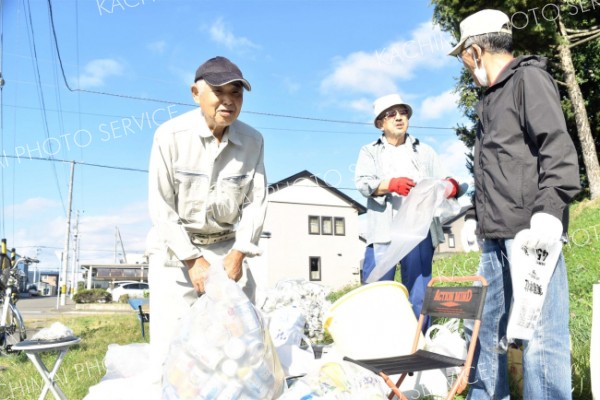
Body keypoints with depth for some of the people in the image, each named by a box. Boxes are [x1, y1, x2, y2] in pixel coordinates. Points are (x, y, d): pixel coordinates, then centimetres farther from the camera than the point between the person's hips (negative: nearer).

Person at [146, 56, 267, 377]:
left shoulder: (253, 140, -7)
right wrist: (192, 259, -15)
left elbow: (255, 202, -3)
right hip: (175, 247, -2)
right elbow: (160, 206, -13)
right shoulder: (170, 135, -15)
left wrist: (238, 253, -12)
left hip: (227, 247, 3)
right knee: (172, 340, -5)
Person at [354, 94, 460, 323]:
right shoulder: (370, 151, 16)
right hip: (383, 232, -2)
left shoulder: (425, 152, 23)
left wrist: (451, 186, -12)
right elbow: (363, 183, -2)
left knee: (419, 299, 1)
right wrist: (391, 184, -21)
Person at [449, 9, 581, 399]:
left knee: (540, 330, -8)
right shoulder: (491, 97, 25)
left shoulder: (529, 78, -1)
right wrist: (474, 216, 25)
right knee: (486, 325, 12)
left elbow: (558, 146, -14)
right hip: (496, 234, 9)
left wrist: (550, 207, -24)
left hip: (531, 231, -9)